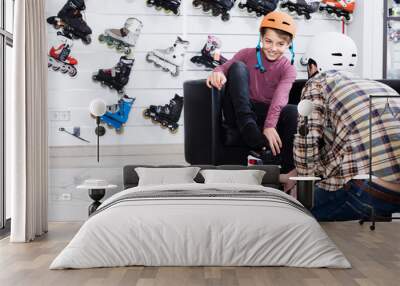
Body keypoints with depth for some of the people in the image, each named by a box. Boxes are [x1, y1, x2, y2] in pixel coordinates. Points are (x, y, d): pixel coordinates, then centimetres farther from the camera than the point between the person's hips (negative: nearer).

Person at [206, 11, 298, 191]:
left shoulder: (287, 68, -1)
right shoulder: (247, 55, 5)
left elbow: (280, 97, -19)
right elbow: (224, 67, -5)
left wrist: (269, 125, -35)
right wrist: (217, 73, -31)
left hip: (268, 115, -1)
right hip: (241, 115, 1)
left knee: (293, 111, -32)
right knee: (238, 67, -19)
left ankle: (287, 173, -23)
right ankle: (255, 142, -33)